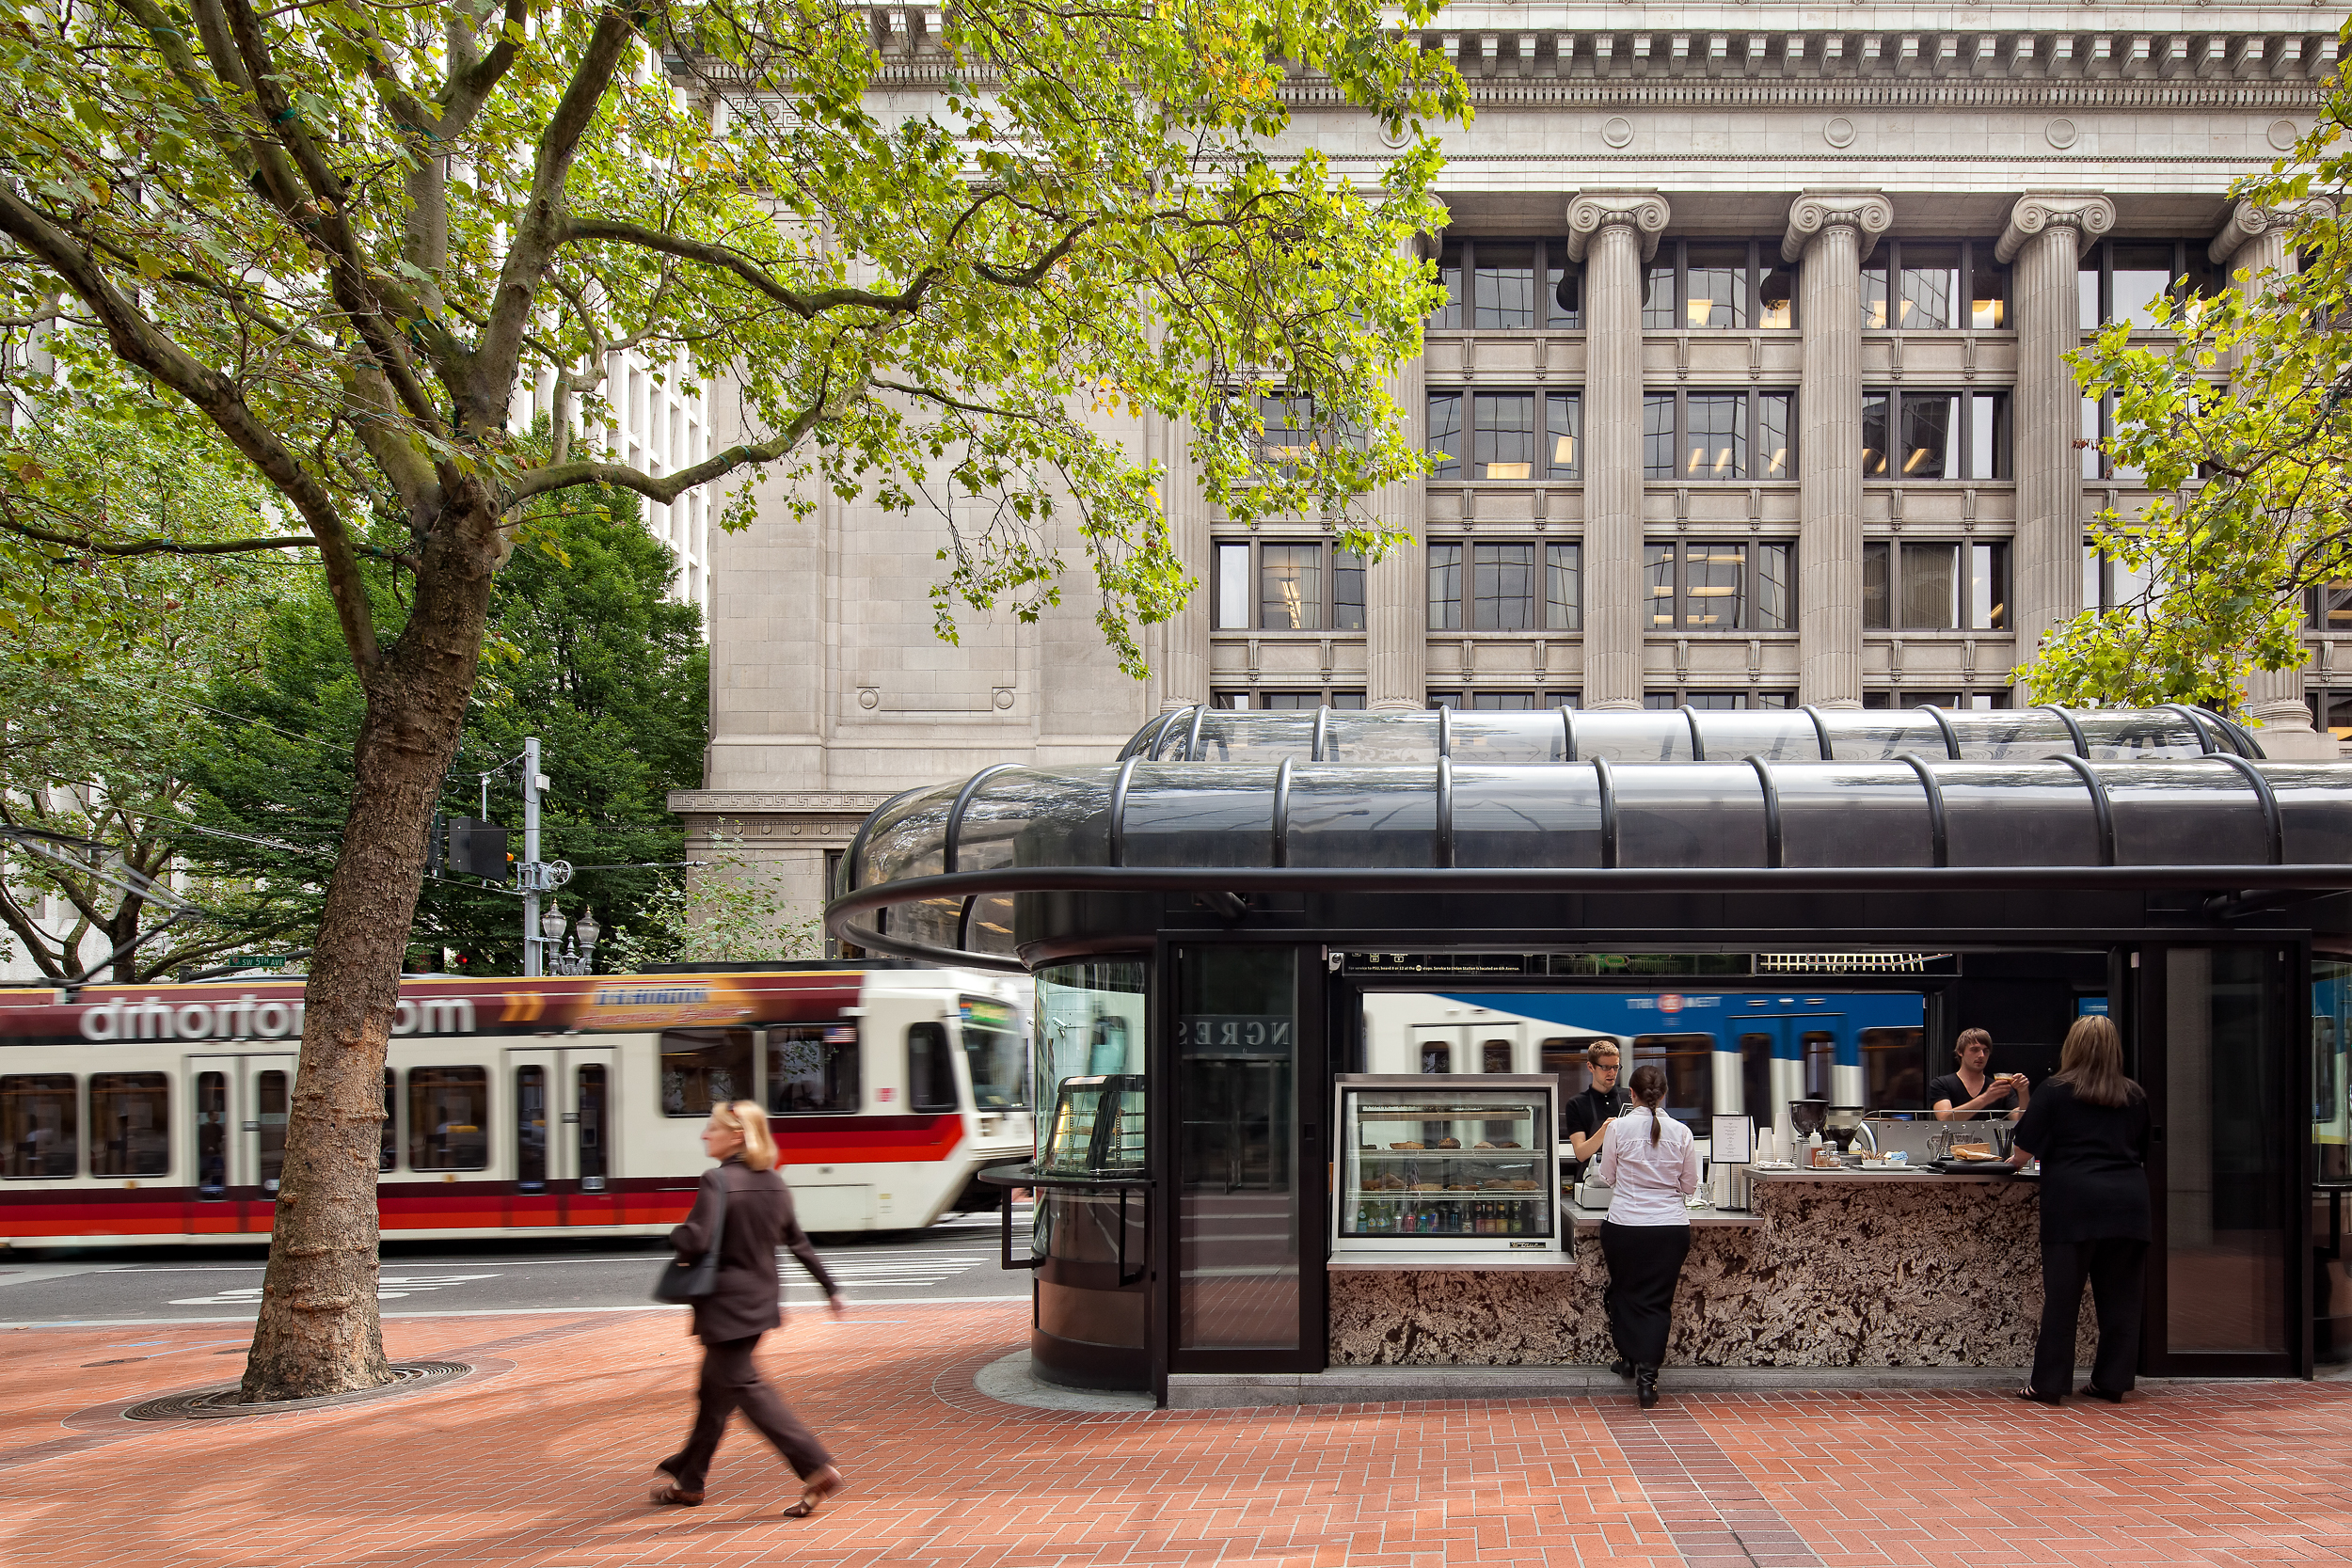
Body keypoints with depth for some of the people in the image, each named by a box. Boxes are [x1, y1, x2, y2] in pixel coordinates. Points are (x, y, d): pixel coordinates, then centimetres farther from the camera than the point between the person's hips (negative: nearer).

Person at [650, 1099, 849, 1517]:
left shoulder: (717, 1180, -17)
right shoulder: (774, 1183, 7)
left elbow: (695, 1241, -26)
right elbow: (798, 1242, 13)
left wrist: (675, 1237, -3)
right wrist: (831, 1287, 20)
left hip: (726, 1305, -9)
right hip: (760, 1303, 9)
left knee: (745, 1389, -3)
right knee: (713, 1390, 19)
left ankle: (817, 1469, -10)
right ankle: (689, 1480, 32)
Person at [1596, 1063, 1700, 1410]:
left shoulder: (1620, 1128, -7)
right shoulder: (1681, 1133, -3)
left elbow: (1607, 1177, 5)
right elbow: (1690, 1185, 6)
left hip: (1625, 1225, -1)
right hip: (1671, 1228, 1)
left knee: (1623, 1291, 20)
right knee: (1657, 1300, 7)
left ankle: (1630, 1358, 31)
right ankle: (1646, 1372, -1)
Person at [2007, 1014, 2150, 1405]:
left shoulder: (2055, 1090, 0)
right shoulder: (2135, 1096, 12)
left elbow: (2024, 1151, 1)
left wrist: (2014, 1159, 23)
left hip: (2073, 1202, -3)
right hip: (2128, 1202, 3)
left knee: (2061, 1293, 0)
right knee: (2120, 1295, 9)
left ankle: (2048, 1384, 3)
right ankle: (2112, 1381, 12)